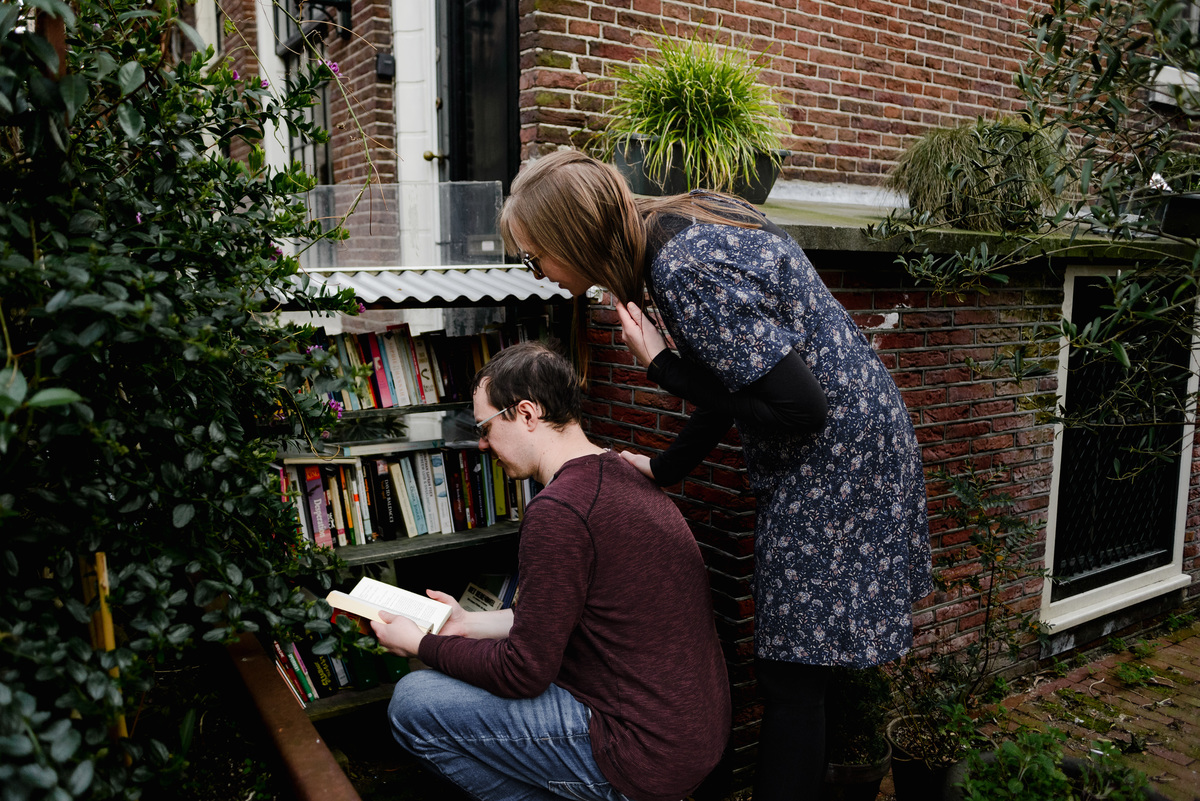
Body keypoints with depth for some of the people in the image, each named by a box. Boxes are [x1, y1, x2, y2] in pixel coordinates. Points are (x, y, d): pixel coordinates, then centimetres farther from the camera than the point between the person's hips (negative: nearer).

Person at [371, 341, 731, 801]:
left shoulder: (559, 510, -23)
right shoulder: (618, 475, 7)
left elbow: (523, 672, -15)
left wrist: (419, 644, 0)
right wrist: (471, 624, 18)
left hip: (643, 757, -10)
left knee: (413, 702, -4)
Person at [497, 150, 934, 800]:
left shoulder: (685, 272, -27)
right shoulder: (681, 226, 4)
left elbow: (799, 408, -26)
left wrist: (662, 367, -20)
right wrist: (664, 468, 12)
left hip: (834, 460, -9)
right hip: (847, 446, 9)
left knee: (790, 676, 2)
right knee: (802, 663, 19)